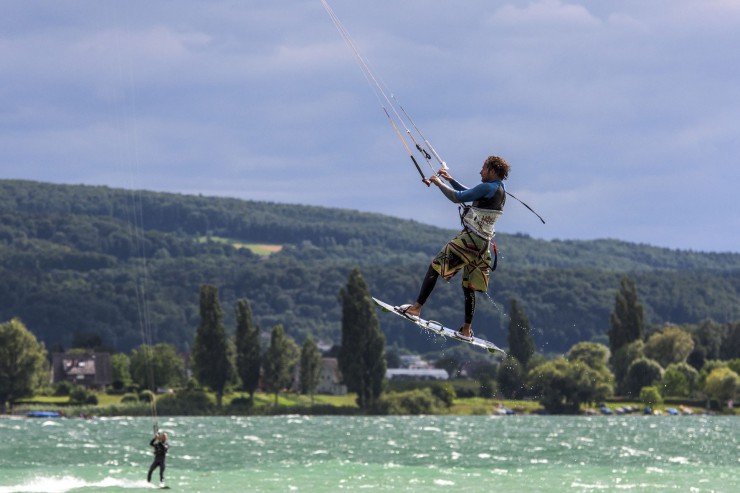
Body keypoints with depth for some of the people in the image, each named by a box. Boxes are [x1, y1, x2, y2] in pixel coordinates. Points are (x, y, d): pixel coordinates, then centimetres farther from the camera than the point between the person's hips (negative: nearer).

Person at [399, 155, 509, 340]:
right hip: (484, 242, 9)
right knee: (469, 286, 16)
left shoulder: (487, 188, -14)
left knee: (435, 266, -6)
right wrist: (451, 180, 28)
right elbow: (470, 194, 29)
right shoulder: (500, 191, 15)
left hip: (470, 238, -9)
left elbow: (458, 197, -14)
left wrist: (439, 183, 0)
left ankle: (417, 307, -11)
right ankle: (467, 330, 20)